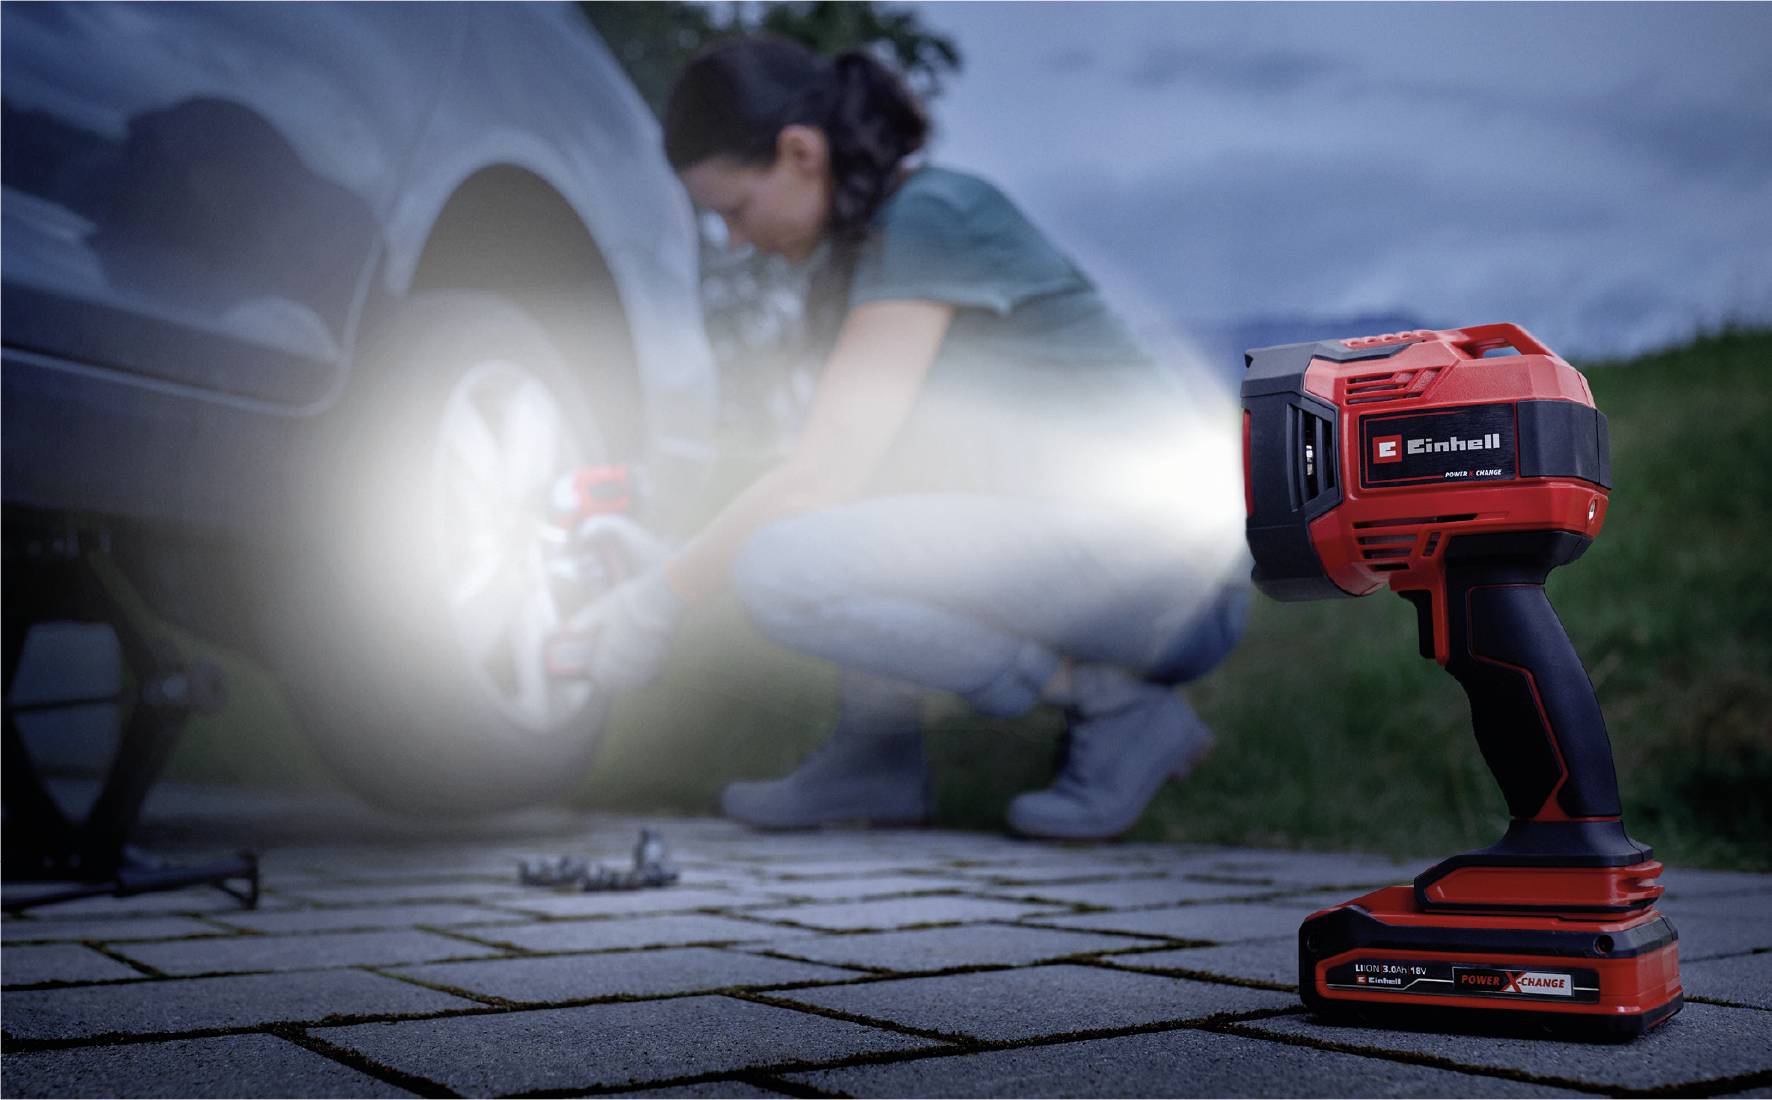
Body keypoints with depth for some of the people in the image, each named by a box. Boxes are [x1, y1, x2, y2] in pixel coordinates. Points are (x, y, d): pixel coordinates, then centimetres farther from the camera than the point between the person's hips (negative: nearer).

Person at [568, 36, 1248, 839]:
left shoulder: (928, 216, -14)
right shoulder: (862, 245, 15)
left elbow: (824, 475, -18)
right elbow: (830, 468, 20)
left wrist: (662, 598, -9)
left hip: (1154, 560, -10)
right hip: (1067, 535, 10)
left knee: (783, 568, -23)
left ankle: (1114, 704, -10)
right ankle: (878, 750, 6)